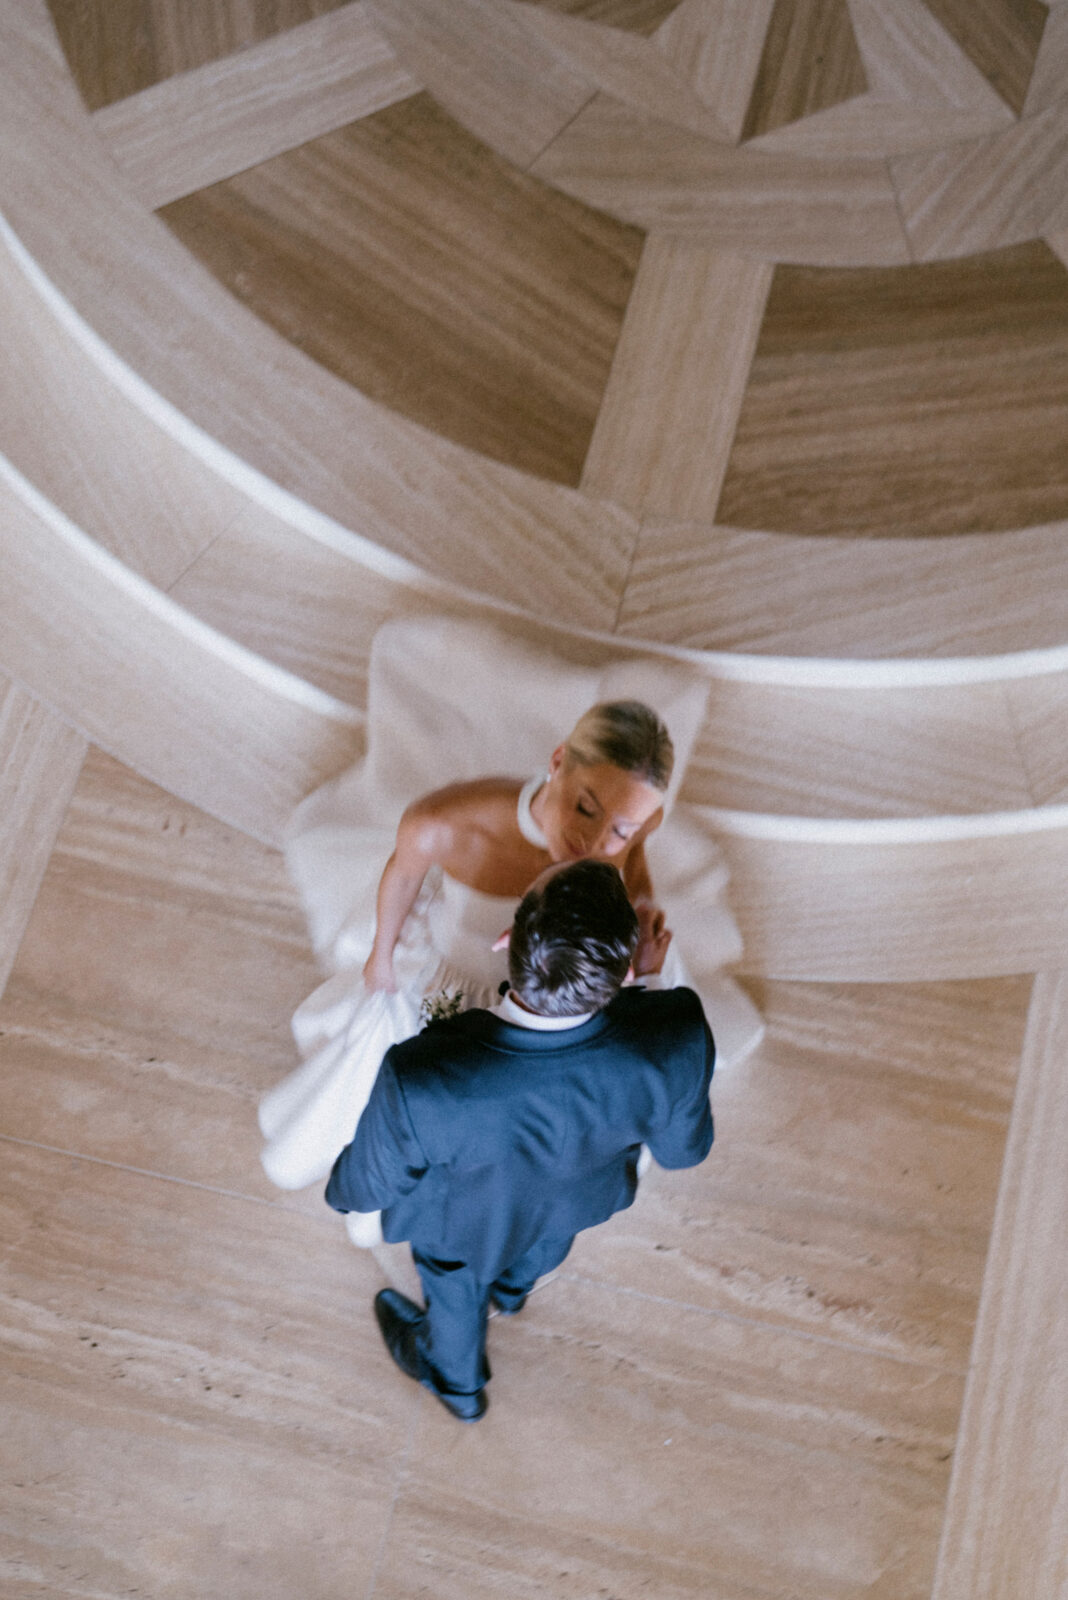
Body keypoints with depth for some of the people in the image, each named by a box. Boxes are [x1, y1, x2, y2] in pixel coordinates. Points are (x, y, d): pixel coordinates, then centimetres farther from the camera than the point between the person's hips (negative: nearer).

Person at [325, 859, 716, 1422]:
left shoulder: (418, 1083, -47)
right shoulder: (677, 1040, -42)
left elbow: (372, 1184, -22)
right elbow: (682, 1147, -18)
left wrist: (340, 1192, 2)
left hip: (468, 1222, -2)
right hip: (580, 1202, 2)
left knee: (452, 1279, 35)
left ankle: (456, 1379, 67)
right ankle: (513, 1286, 74)